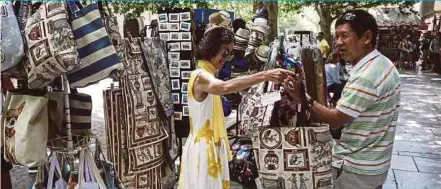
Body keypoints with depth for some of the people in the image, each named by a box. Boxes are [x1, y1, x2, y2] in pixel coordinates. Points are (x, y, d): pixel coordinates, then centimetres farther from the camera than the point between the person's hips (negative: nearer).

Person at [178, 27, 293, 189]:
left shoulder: (206, 76, 16)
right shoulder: (200, 75, -18)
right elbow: (225, 87, -39)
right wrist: (264, 76, -44)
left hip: (210, 148, 10)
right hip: (203, 149, -10)